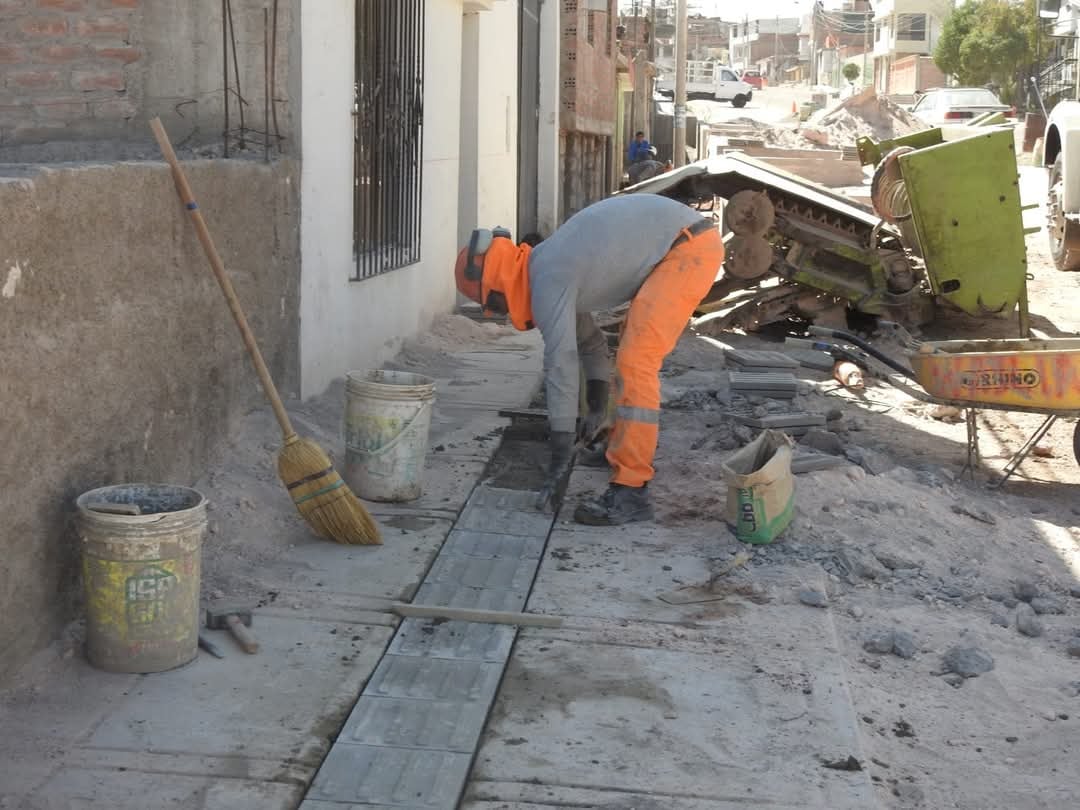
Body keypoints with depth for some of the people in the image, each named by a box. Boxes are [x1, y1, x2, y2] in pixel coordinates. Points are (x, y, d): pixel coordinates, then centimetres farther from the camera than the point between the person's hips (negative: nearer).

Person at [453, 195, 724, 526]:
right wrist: (597, 408, 27)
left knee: (634, 362, -16)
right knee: (634, 346, 26)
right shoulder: (553, 268, 15)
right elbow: (589, 339, 28)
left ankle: (630, 490, -17)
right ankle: (631, 444, 43)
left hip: (689, 247, -11)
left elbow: (561, 368, -19)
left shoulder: (546, 280, -15)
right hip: (690, 240, 11)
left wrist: (559, 461, -16)